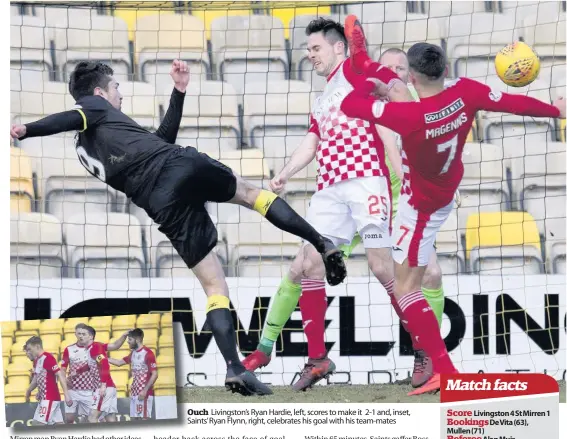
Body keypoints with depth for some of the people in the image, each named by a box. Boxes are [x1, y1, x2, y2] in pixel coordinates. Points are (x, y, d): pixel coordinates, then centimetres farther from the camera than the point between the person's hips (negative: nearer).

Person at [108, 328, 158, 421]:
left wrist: (145, 390, -20)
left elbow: (154, 375, -17)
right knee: (134, 418, 8)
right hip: (134, 392, 9)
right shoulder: (133, 353, 13)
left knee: (144, 418, -9)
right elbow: (119, 362, 25)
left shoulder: (148, 353, -14)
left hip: (145, 393, -9)